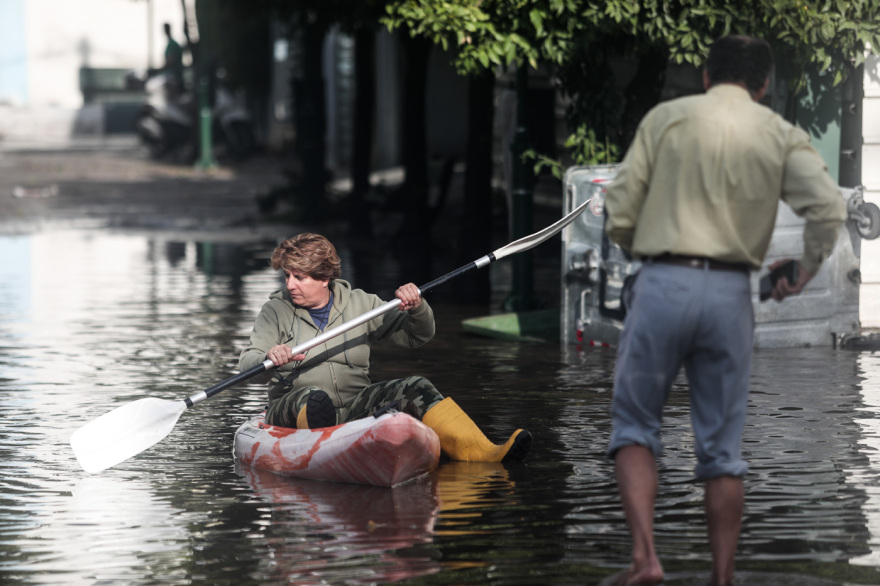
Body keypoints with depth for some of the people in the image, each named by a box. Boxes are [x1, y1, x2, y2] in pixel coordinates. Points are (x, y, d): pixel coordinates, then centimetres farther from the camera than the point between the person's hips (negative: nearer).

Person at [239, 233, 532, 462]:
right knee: (313, 396, -35)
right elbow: (246, 366, -7)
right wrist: (269, 359, -30)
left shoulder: (359, 303, 10)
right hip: (293, 411, -2)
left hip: (354, 409, 2)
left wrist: (417, 308, -11)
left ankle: (481, 452, -36)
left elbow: (417, 337, 11)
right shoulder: (276, 311, 4)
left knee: (414, 388, -20)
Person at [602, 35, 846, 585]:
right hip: (731, 293, 1)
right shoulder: (782, 135, 8)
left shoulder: (665, 117, 5)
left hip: (663, 283, -1)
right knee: (722, 447, 10)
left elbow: (619, 215, 1)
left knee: (635, 426, 10)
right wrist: (803, 273, 8)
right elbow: (830, 208, -8)